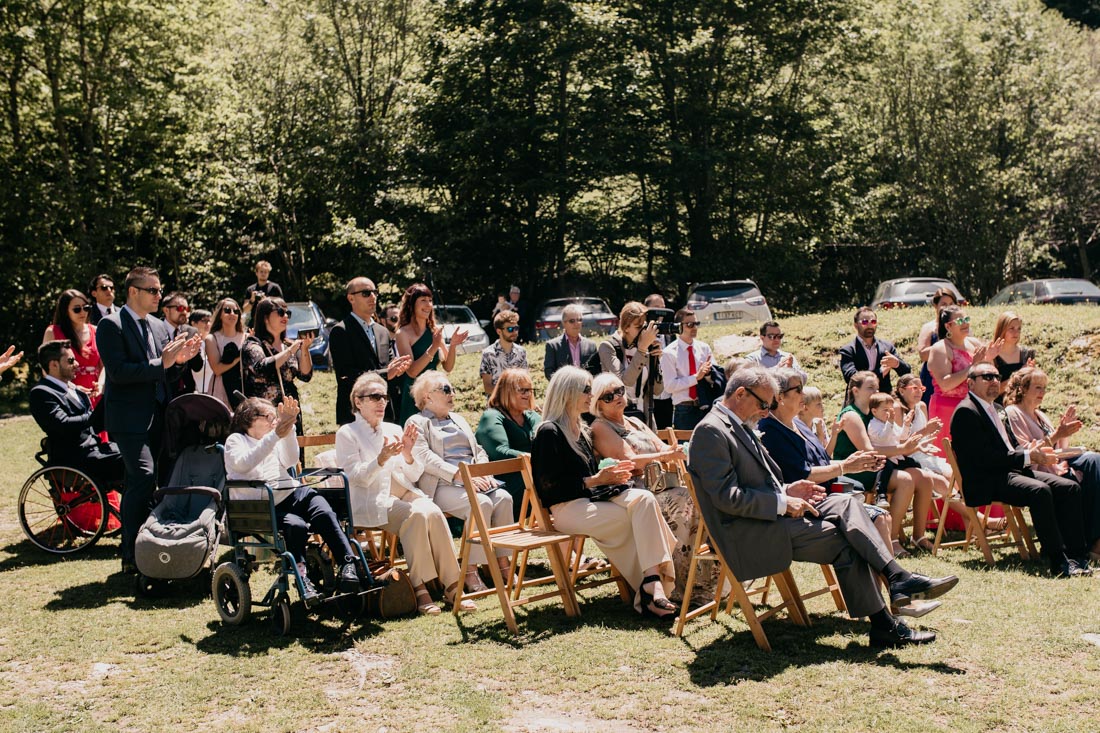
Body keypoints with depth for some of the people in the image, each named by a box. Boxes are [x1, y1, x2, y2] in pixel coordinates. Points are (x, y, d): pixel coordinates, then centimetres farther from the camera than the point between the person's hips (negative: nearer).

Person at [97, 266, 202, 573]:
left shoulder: (159, 327, 15)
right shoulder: (111, 325, -7)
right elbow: (117, 372, -18)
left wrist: (179, 360, -4)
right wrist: (162, 362, -20)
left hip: (157, 417, 7)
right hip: (129, 417, -7)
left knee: (138, 484, 12)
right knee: (144, 478, -18)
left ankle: (138, 551, 18)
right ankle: (131, 555, -12)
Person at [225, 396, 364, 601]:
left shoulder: (275, 441, 27)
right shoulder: (236, 440, 10)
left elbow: (290, 461, 7)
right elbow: (244, 464, -13)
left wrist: (288, 429, -6)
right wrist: (275, 435, -21)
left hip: (290, 494, 5)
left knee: (325, 513, -26)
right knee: (296, 525, -34)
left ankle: (348, 564, -34)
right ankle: (301, 576, -28)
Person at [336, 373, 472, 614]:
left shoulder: (394, 430, 20)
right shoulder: (347, 434, 6)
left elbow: (414, 476, 15)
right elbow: (356, 477, -8)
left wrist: (408, 454, -5)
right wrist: (381, 459, -23)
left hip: (405, 494, 5)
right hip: (372, 502, -5)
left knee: (434, 513, -28)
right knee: (416, 515, -33)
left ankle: (452, 584, -27)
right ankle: (420, 588, -30)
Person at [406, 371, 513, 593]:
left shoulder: (459, 420, 28)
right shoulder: (417, 423, 5)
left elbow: (479, 451, 23)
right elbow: (425, 458, -10)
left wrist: (485, 474, 0)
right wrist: (461, 475, -21)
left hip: (475, 480, 6)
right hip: (442, 486, -6)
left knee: (503, 498, -23)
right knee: (481, 503, -31)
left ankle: (503, 562, -19)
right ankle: (471, 571, -26)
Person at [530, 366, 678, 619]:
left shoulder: (583, 431, 22)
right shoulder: (549, 432, -6)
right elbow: (549, 486, -13)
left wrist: (610, 473, 7)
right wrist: (594, 481, -14)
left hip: (592, 499, 8)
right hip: (567, 508, -8)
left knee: (645, 499, -23)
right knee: (637, 517, -24)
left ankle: (653, 582, -33)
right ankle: (652, 588, -22)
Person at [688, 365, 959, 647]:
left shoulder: (738, 426, 17)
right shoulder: (710, 431, -15)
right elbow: (726, 496, -21)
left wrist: (786, 490, 5)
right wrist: (783, 503, -17)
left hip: (772, 513, 9)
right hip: (748, 532, -9)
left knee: (845, 503, -10)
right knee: (843, 540, -14)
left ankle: (898, 579, -19)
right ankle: (883, 625, -5)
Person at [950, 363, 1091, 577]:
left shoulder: (993, 409, 23)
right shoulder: (966, 412, -9)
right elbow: (984, 457, -18)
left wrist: (1029, 451, 2)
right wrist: (1027, 456, -15)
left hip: (1012, 471, 10)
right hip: (986, 483, -10)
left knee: (1070, 487, -7)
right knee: (1040, 491, -33)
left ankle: (1076, 556, -12)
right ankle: (1059, 563, -30)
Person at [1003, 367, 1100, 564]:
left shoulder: (1039, 415, 23)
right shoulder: (1013, 413, -2)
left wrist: (1065, 429, 7)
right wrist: (1055, 435, -17)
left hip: (1057, 464, 8)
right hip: (1040, 472, -8)